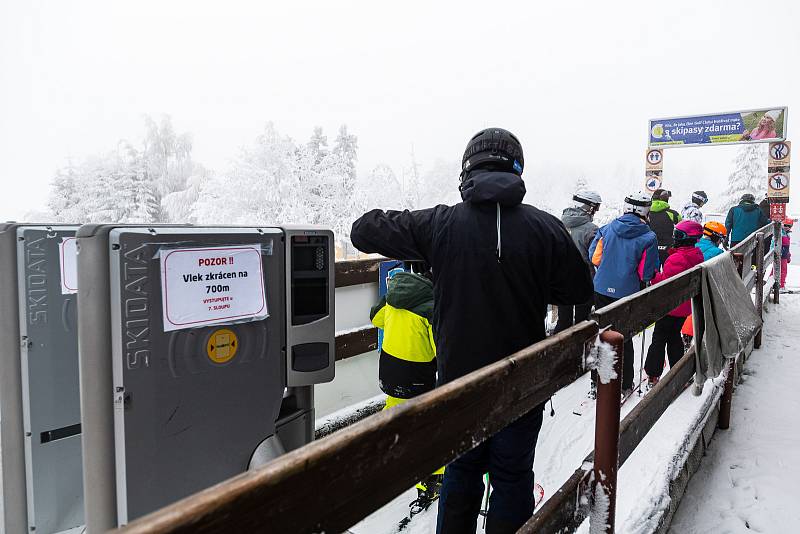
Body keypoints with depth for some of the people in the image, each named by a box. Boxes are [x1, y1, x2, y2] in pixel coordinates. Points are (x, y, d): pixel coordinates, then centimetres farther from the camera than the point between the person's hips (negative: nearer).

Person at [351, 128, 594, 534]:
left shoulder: (440, 223, -13)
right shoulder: (547, 228, -12)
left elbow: (364, 231, -3)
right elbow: (579, 291, 1)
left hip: (459, 378, 1)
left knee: (462, 473, 21)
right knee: (512, 476, 17)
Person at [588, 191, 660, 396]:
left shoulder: (607, 229, -4)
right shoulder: (648, 237, -12)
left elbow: (594, 257, 3)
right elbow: (648, 273, -11)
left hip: (601, 289, 2)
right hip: (627, 293, -2)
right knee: (624, 338, 13)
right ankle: (625, 384, 23)